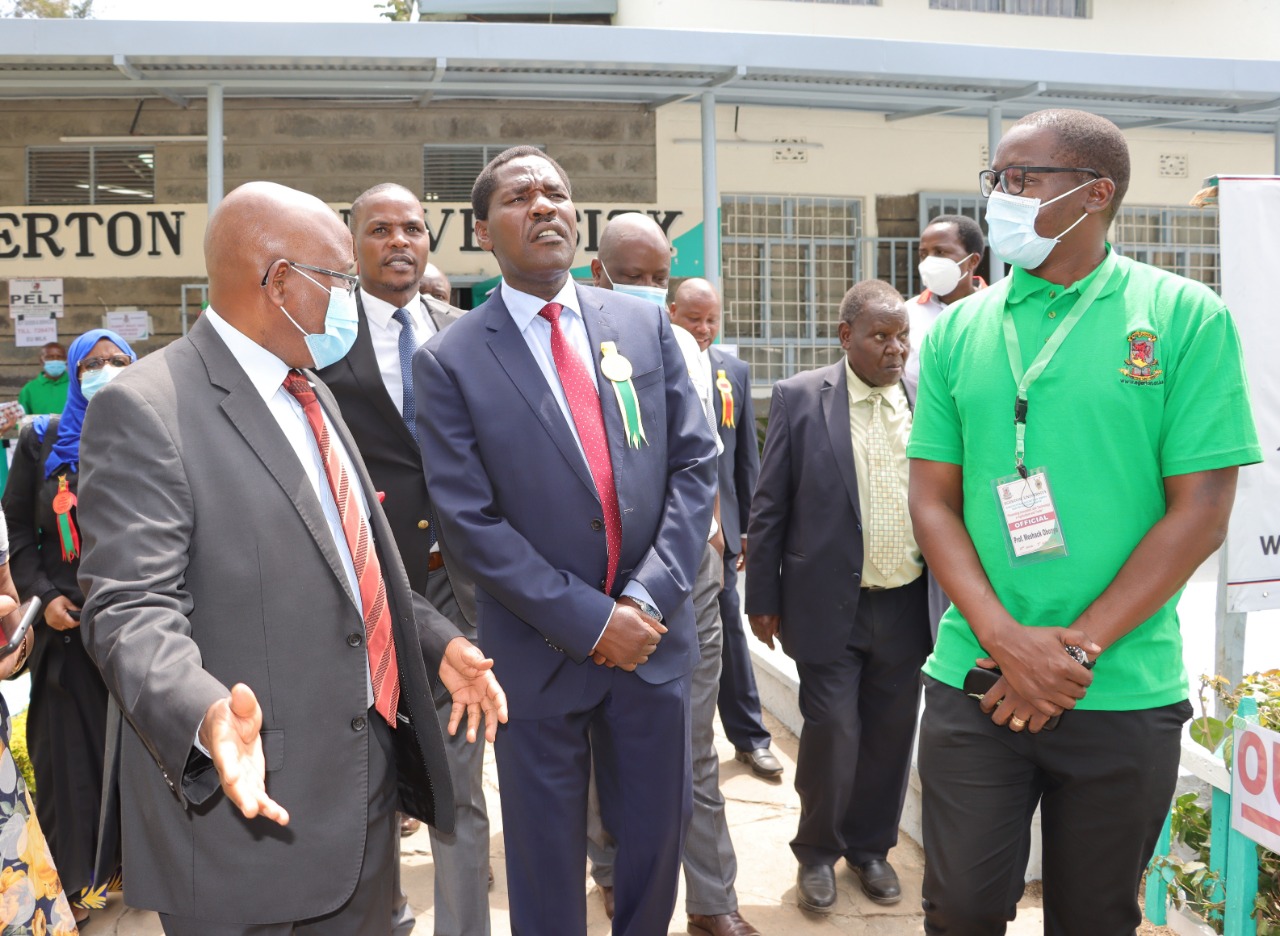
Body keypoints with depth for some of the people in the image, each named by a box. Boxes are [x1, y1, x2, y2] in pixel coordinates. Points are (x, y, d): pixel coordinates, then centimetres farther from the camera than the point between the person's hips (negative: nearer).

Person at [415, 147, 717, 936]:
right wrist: (589, 620, -14)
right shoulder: (451, 361, -6)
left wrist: (650, 596, -10)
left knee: (658, 841, 17)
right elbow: (470, 521, -10)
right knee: (548, 865, 12)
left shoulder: (645, 324, 4)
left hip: (654, 635, 3)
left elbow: (696, 464, 1)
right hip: (540, 650, -3)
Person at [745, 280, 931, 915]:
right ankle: (817, 852, 24)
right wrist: (763, 597, -2)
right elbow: (769, 506, -2)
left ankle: (871, 845, 33)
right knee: (832, 732, 1)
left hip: (908, 603, 3)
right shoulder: (799, 398, -5)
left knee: (889, 735, 12)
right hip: (830, 605, -3)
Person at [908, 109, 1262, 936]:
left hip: (1125, 694, -1)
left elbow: (1201, 513, -8)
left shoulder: (1186, 319, -4)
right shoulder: (959, 331, 4)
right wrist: (1006, 639, -12)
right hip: (974, 682, 2)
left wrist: (1078, 647, -13)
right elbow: (933, 500, 2)